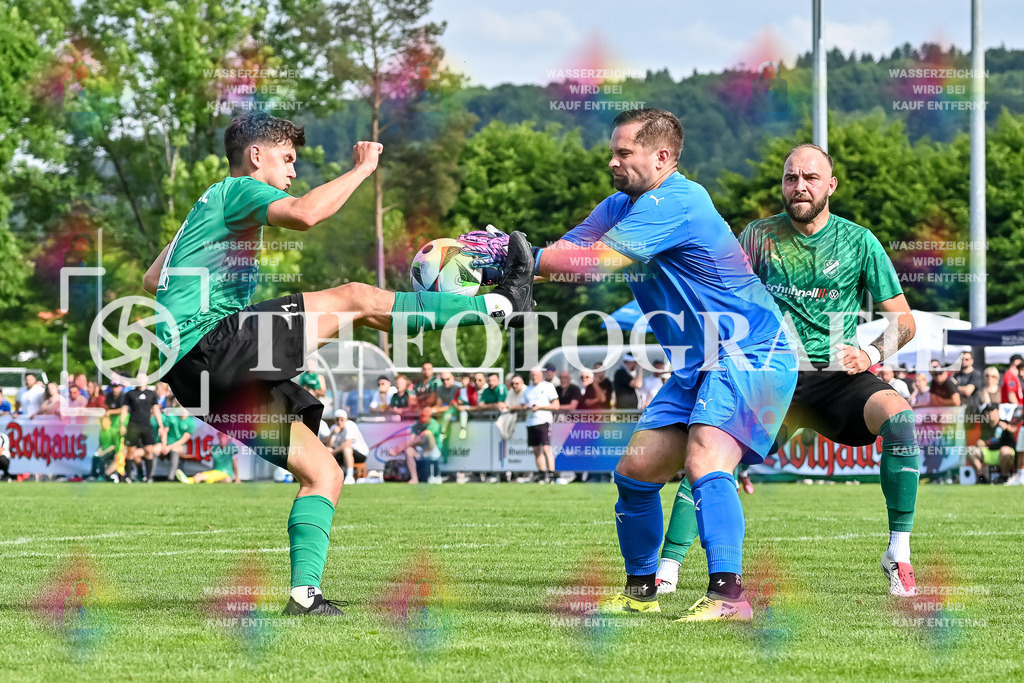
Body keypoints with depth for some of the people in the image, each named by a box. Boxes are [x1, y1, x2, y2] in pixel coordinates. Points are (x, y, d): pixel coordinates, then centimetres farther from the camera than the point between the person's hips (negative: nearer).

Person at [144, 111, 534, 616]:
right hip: (207, 343, -10)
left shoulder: (207, 207, 29)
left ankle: (304, 593, -3)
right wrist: (361, 170, -14)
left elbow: (151, 281, 35)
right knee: (355, 299, -16)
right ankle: (500, 302, -15)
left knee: (323, 473, 8)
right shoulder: (238, 190, 0)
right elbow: (302, 214, -23)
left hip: (202, 378, 10)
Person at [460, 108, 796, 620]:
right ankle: (640, 591, 24)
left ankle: (727, 594, -33)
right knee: (635, 470, 9)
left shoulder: (676, 202, -19)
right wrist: (489, 257, -13)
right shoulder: (621, 207, 12)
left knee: (704, 460, -28)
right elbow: (564, 253, 3)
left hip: (750, 353, -10)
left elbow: (598, 261, -26)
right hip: (699, 365, 10)